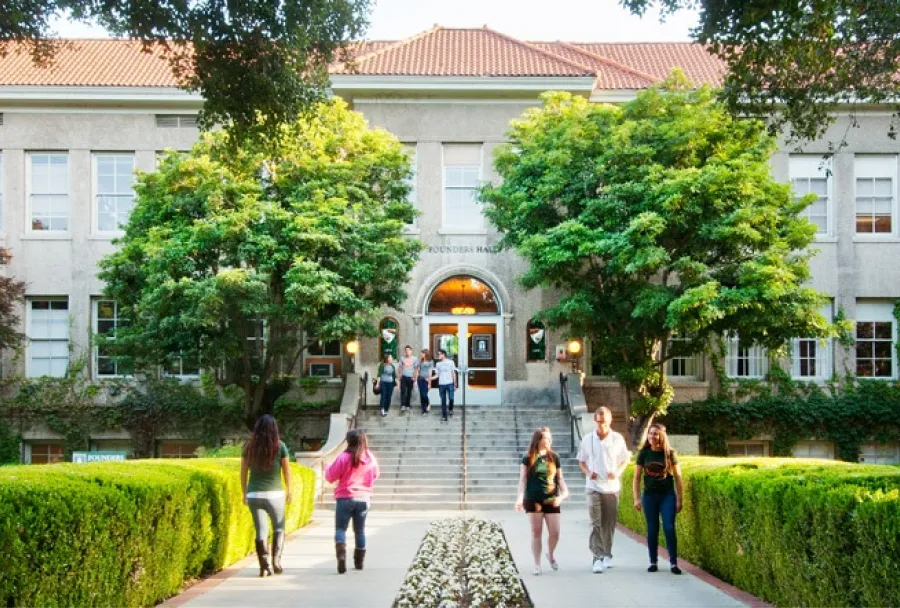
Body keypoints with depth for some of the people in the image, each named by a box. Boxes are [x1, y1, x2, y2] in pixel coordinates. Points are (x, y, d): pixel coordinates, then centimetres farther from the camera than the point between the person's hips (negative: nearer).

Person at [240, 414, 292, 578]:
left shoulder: (249, 446, 0)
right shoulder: (280, 446, -5)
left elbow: (243, 472, 4)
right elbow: (287, 471, 0)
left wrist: (244, 493, 14)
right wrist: (289, 491, 14)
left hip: (254, 495, 2)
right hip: (275, 493, -2)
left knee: (261, 531, 7)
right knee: (279, 527, 16)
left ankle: (264, 567, 4)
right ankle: (276, 559, 2)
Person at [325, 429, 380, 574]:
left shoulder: (344, 457, -13)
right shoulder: (371, 459, 0)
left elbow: (330, 476, -6)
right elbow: (375, 475, 17)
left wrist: (327, 468, 15)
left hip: (345, 498, -4)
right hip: (364, 498, 4)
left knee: (340, 528, 1)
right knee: (360, 530, 16)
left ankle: (341, 554, -24)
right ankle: (359, 562, 22)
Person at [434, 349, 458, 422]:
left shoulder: (450, 362, 2)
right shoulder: (438, 364, 10)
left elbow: (454, 373, 5)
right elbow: (437, 375, 12)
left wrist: (455, 384, 2)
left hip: (450, 383, -2)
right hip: (441, 384, 2)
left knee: (451, 398, -12)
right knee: (443, 401, 3)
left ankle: (451, 409, 19)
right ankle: (444, 417, 9)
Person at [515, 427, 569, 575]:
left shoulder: (554, 457, 7)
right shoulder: (528, 459, -1)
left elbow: (560, 478, 13)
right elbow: (522, 480, -1)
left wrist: (564, 492, -2)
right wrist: (520, 497, -12)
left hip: (551, 501, 2)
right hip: (533, 500, -2)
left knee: (555, 532, 0)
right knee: (536, 532, 2)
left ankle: (551, 554, 30)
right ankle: (537, 564, 13)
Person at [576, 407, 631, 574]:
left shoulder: (618, 439, 0)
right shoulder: (587, 439, 0)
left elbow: (625, 459, 9)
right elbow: (581, 461, 10)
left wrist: (617, 472, -9)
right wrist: (588, 472, -10)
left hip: (612, 487, 1)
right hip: (594, 487, -1)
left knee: (610, 523, 8)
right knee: (596, 523, -9)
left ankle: (607, 555, 23)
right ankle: (597, 558, -11)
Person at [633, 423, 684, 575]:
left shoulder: (670, 453, -4)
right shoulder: (644, 454, 0)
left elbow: (677, 478, 1)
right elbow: (637, 478, 4)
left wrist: (679, 500, -1)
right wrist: (637, 498, -2)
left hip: (667, 495, -1)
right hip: (649, 495, 1)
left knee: (669, 528, -8)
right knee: (652, 530, 5)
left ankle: (673, 563, -2)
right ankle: (653, 562, 13)